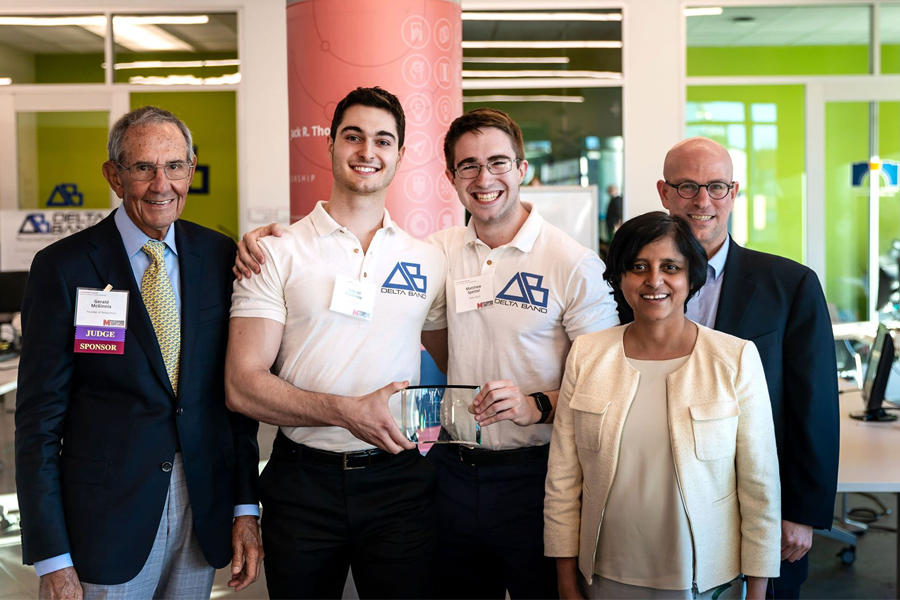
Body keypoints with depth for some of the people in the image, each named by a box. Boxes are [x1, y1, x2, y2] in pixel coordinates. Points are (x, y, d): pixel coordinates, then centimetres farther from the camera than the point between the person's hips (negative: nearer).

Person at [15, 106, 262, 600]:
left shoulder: (219, 257, 3)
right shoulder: (62, 267, -7)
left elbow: (237, 387, 6)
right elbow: (39, 418, -7)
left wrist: (246, 507, 3)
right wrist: (52, 559, -10)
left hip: (205, 505, 3)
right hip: (106, 516, -3)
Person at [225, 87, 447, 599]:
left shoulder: (429, 261, 6)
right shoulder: (277, 255, -2)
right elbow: (242, 386, -8)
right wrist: (349, 412, -19)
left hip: (399, 481, 2)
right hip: (302, 481, -1)